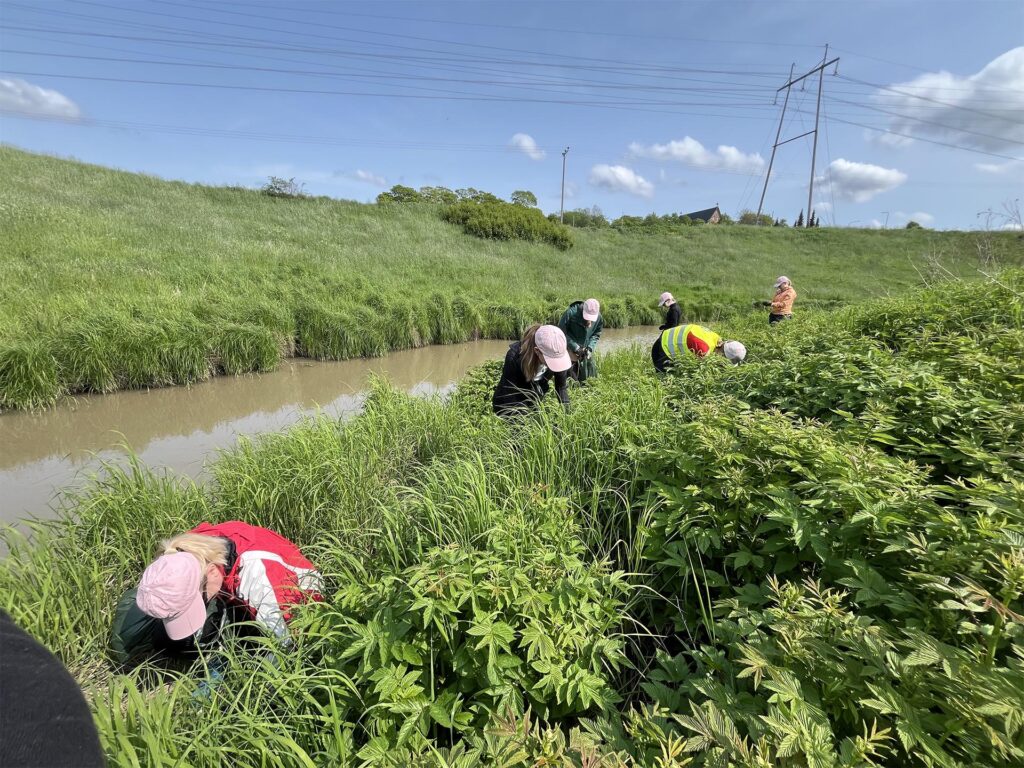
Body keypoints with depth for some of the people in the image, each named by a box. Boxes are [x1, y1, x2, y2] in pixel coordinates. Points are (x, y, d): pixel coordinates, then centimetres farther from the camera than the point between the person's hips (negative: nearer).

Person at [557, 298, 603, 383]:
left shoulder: (598, 317, -12)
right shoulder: (570, 313, -25)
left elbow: (596, 334, 3)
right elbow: (561, 332, -18)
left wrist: (590, 347, -14)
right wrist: (575, 347, -22)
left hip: (586, 351, 4)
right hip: (570, 350, -4)